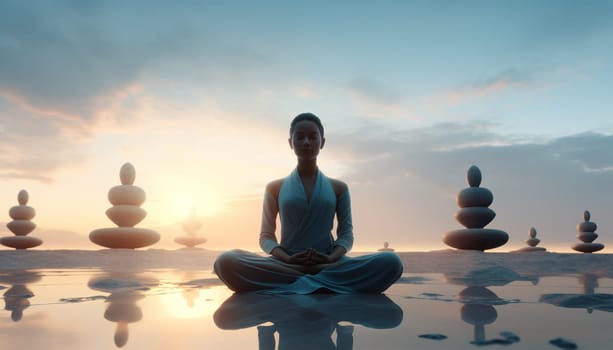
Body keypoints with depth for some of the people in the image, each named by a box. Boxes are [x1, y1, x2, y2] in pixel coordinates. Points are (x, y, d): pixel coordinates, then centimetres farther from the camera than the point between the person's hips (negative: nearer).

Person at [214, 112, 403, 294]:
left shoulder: (338, 188, 14)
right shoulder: (275, 188, 12)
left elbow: (346, 233, 9)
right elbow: (266, 236, 9)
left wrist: (331, 258, -14)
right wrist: (287, 259, -13)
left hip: (328, 265, 1)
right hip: (286, 265, 0)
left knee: (391, 263, -27)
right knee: (226, 262, -31)